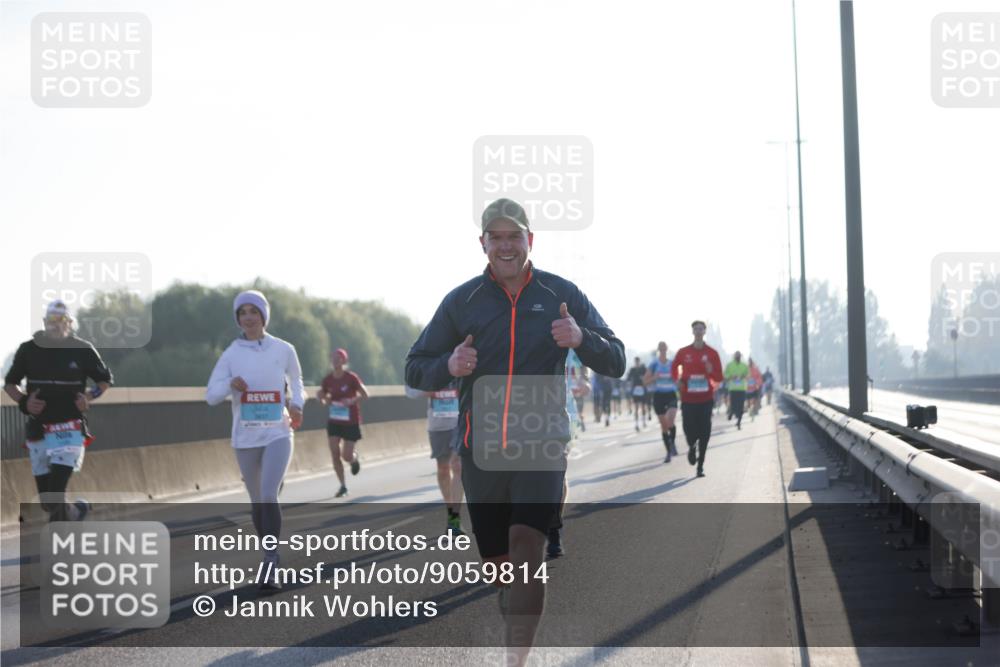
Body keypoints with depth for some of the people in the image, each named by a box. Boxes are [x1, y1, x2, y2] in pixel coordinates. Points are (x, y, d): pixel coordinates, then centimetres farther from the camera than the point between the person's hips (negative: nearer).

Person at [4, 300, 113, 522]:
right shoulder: (28, 350, 3)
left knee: (56, 495, -16)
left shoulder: (82, 350, -1)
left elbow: (105, 380, 12)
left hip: (70, 429, -3)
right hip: (38, 429, 3)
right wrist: (23, 401, -6)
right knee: (47, 500, 7)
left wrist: (89, 397, -7)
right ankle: (76, 511, 36)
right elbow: (9, 383, 14)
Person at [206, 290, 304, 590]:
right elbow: (211, 396, -1)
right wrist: (231, 383, -20)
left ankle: (270, 566, -20)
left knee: (269, 495, -19)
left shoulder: (284, 350, 0)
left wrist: (296, 404, -2)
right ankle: (270, 561, 28)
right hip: (245, 438, 2)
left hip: (277, 433, -2)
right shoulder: (231, 354, 0)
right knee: (257, 501, 11)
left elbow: (296, 381, 17)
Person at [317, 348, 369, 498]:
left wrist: (352, 401, -27)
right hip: (334, 421, 3)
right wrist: (323, 398, -11)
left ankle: (355, 458, 36)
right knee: (335, 454, -6)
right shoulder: (328, 379, -1)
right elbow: (320, 393, 13)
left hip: (351, 422, -3)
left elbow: (365, 394, -9)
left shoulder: (351, 378, -13)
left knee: (346, 456, -3)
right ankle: (343, 486, 6)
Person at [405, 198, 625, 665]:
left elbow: (615, 362, 5)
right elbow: (415, 371, 9)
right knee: (499, 564, 8)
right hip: (480, 449, 2)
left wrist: (582, 339, -17)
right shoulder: (461, 301, 7)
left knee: (526, 548, -20)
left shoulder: (562, 295, 5)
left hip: (542, 447, -2)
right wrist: (448, 367, -14)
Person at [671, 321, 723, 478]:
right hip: (688, 398, 0)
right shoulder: (683, 352, 3)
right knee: (689, 429, -6)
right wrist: (677, 380, 3)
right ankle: (692, 447, 31)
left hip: (706, 399, 0)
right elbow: (674, 367, 21)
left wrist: (711, 371, -17)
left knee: (704, 432, -4)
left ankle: (700, 465, 7)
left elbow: (719, 378, 4)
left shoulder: (711, 353, 2)